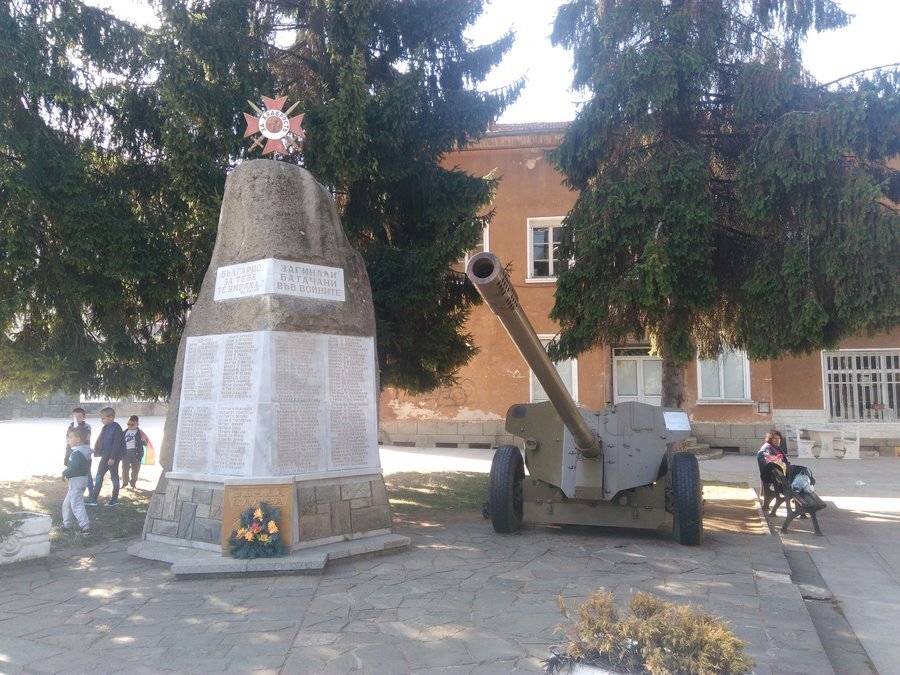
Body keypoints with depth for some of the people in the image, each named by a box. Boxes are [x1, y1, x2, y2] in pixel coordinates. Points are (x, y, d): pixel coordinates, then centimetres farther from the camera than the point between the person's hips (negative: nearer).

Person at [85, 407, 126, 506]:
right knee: (99, 476, 7)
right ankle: (93, 499, 12)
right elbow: (101, 441, 16)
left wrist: (113, 458, -21)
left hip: (113, 457, -8)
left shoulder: (116, 428, -17)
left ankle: (115, 500, 14)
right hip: (105, 456, 8)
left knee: (114, 477, 3)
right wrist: (98, 451, 12)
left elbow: (117, 444, -20)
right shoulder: (105, 428, 8)